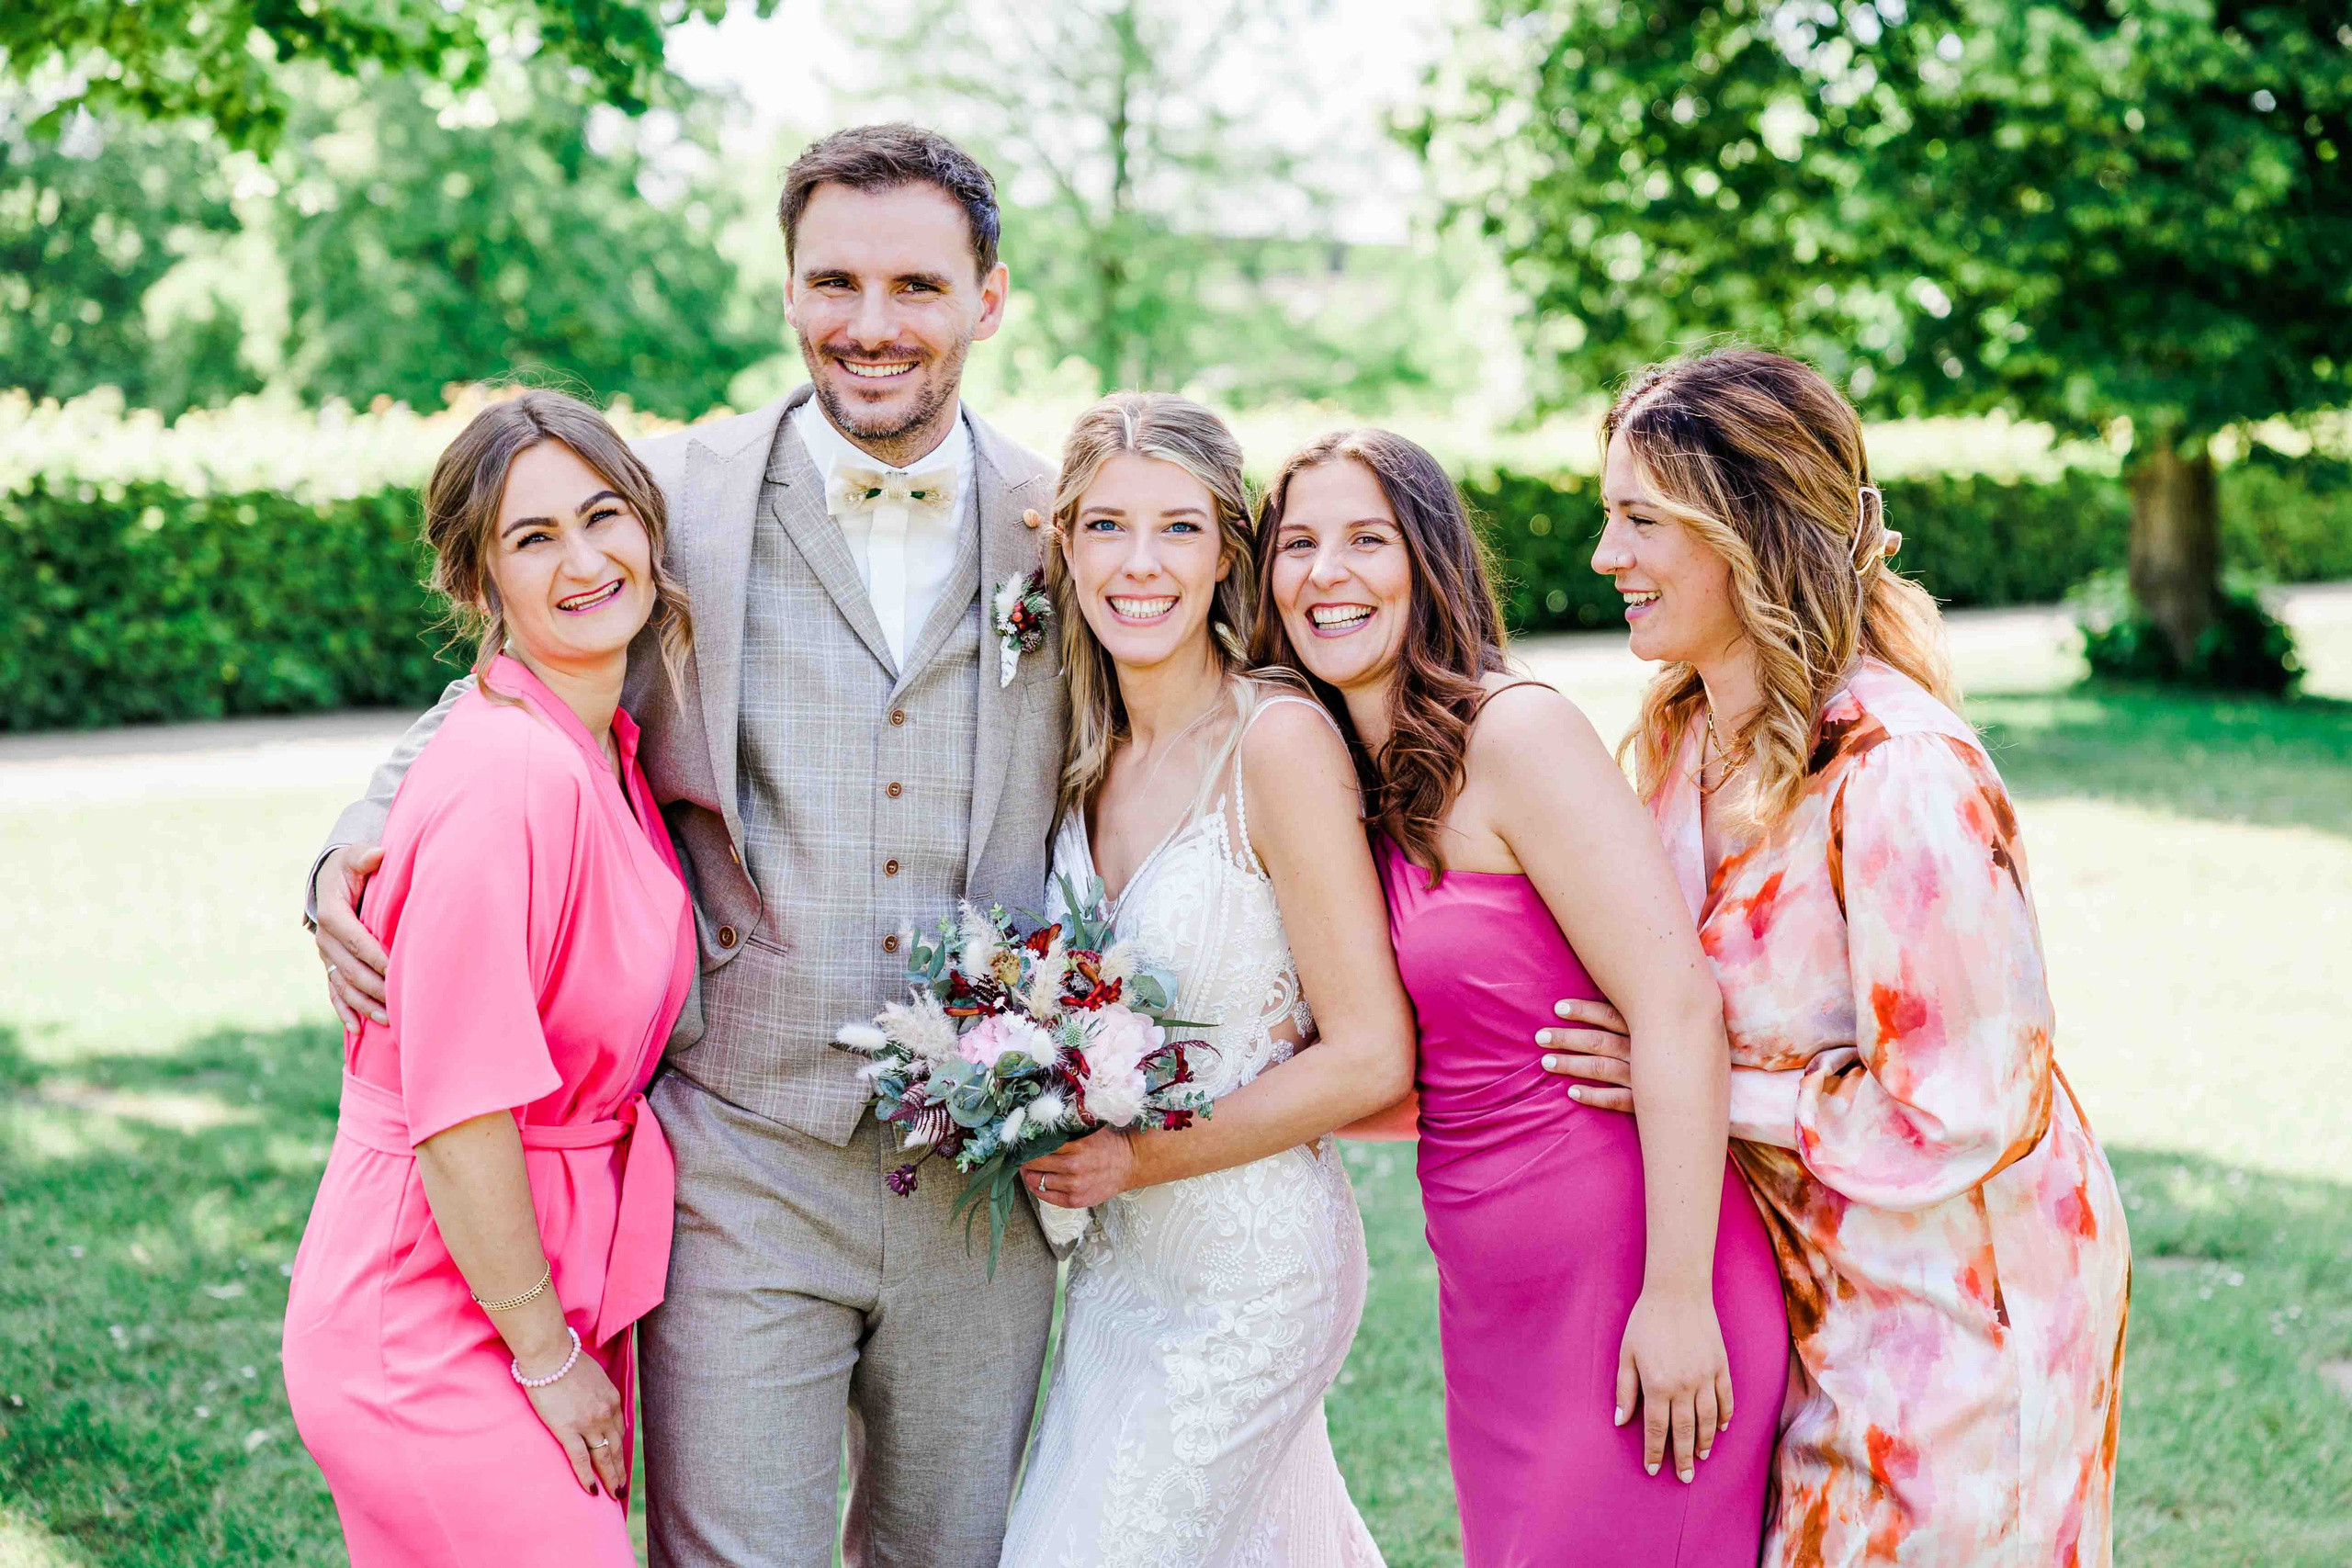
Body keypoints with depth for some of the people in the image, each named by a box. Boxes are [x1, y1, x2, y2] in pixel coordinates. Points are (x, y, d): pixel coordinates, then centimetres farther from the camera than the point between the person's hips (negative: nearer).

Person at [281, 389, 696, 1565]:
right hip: (443, 1335, -8)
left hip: (553, 1297, 8)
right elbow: (457, 1116, -23)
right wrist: (548, 1355, -13)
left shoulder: (607, 750, 5)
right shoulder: (506, 776, -23)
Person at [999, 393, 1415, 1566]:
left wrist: (1140, 1156, -18)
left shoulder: (1278, 741, -19)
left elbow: (1371, 1059, -19)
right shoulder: (1090, 757, 2)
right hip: (1122, 1255, 7)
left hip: (1250, 1274, -7)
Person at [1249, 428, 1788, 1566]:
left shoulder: (1515, 733, -14)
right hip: (1493, 1299, 8)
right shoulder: (1355, 782, 9)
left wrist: (1677, 1295, -20)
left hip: (1621, 1272, -8)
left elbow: (1677, 1005, -18)